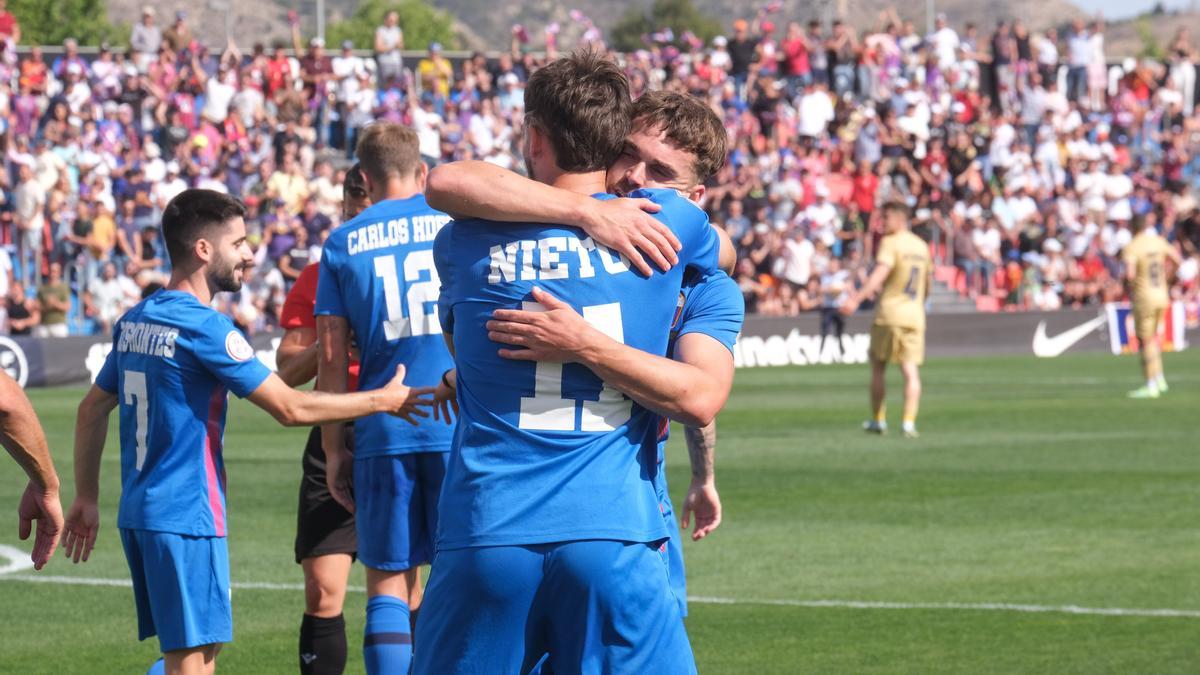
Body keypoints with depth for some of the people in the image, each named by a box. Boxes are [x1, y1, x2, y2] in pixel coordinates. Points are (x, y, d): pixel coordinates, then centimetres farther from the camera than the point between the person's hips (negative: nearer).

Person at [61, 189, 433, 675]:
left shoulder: (134, 321, 11)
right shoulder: (205, 328, -15)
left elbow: (92, 409, 18)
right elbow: (291, 408, -14)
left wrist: (86, 498, 25)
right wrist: (385, 400, -5)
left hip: (140, 512, 9)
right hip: (185, 515, -9)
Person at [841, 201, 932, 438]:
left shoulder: (890, 243, -8)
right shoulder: (921, 246, 14)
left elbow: (879, 274, -23)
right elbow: (927, 283, 23)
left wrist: (857, 298, -33)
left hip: (888, 314, -5)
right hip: (915, 316, 5)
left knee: (878, 368, 10)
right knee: (910, 370, -3)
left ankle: (878, 420, 16)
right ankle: (909, 422, -15)